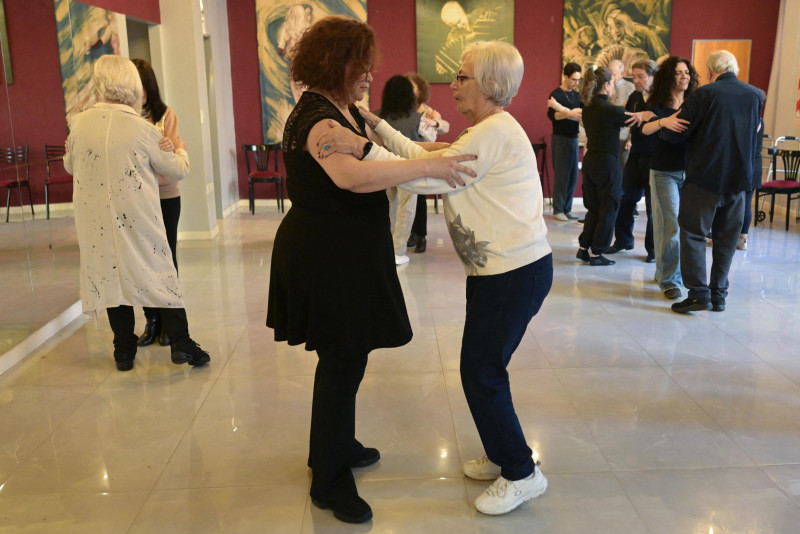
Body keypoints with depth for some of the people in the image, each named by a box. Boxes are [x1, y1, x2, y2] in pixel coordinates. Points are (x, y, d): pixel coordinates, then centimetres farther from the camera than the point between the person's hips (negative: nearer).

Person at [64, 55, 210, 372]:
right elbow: (177, 170, -1)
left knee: (111, 275, 12)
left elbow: (70, 167, 14)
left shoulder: (79, 124, -4)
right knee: (158, 273, 8)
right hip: (139, 219, -2)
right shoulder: (141, 129, -11)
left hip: (97, 220, 3)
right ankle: (180, 343, 8)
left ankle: (124, 351, 19)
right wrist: (181, 151, 21)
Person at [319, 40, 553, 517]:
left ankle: (521, 474, 14)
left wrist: (363, 149, -29)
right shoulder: (487, 132, 16)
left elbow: (428, 176, -26)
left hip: (517, 271, -10)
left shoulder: (495, 132, -18)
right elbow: (426, 158, 12)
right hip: (498, 268, 10)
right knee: (485, 367, 17)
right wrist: (376, 125, 10)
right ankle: (504, 455, 34)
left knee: (481, 371, -2)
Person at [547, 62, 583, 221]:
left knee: (573, 175, 6)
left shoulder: (576, 95, 12)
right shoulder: (556, 94, -8)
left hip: (573, 138, 6)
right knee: (561, 174, -5)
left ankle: (567, 208, 13)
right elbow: (550, 114, -23)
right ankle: (558, 210, 2)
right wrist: (569, 114, -37)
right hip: (560, 138, -6)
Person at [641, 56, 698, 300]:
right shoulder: (657, 104, -2)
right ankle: (669, 280, 3)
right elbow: (646, 128, -21)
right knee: (670, 226, -6)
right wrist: (663, 121, -41)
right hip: (665, 172, -3)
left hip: (691, 171, 4)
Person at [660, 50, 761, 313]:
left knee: (693, 233, 1)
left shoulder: (705, 94, -10)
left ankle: (699, 293, -6)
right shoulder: (754, 95, 6)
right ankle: (719, 294, 16)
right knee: (726, 237, 12)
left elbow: (673, 133, -8)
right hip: (739, 178, 5)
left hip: (706, 177, -5)